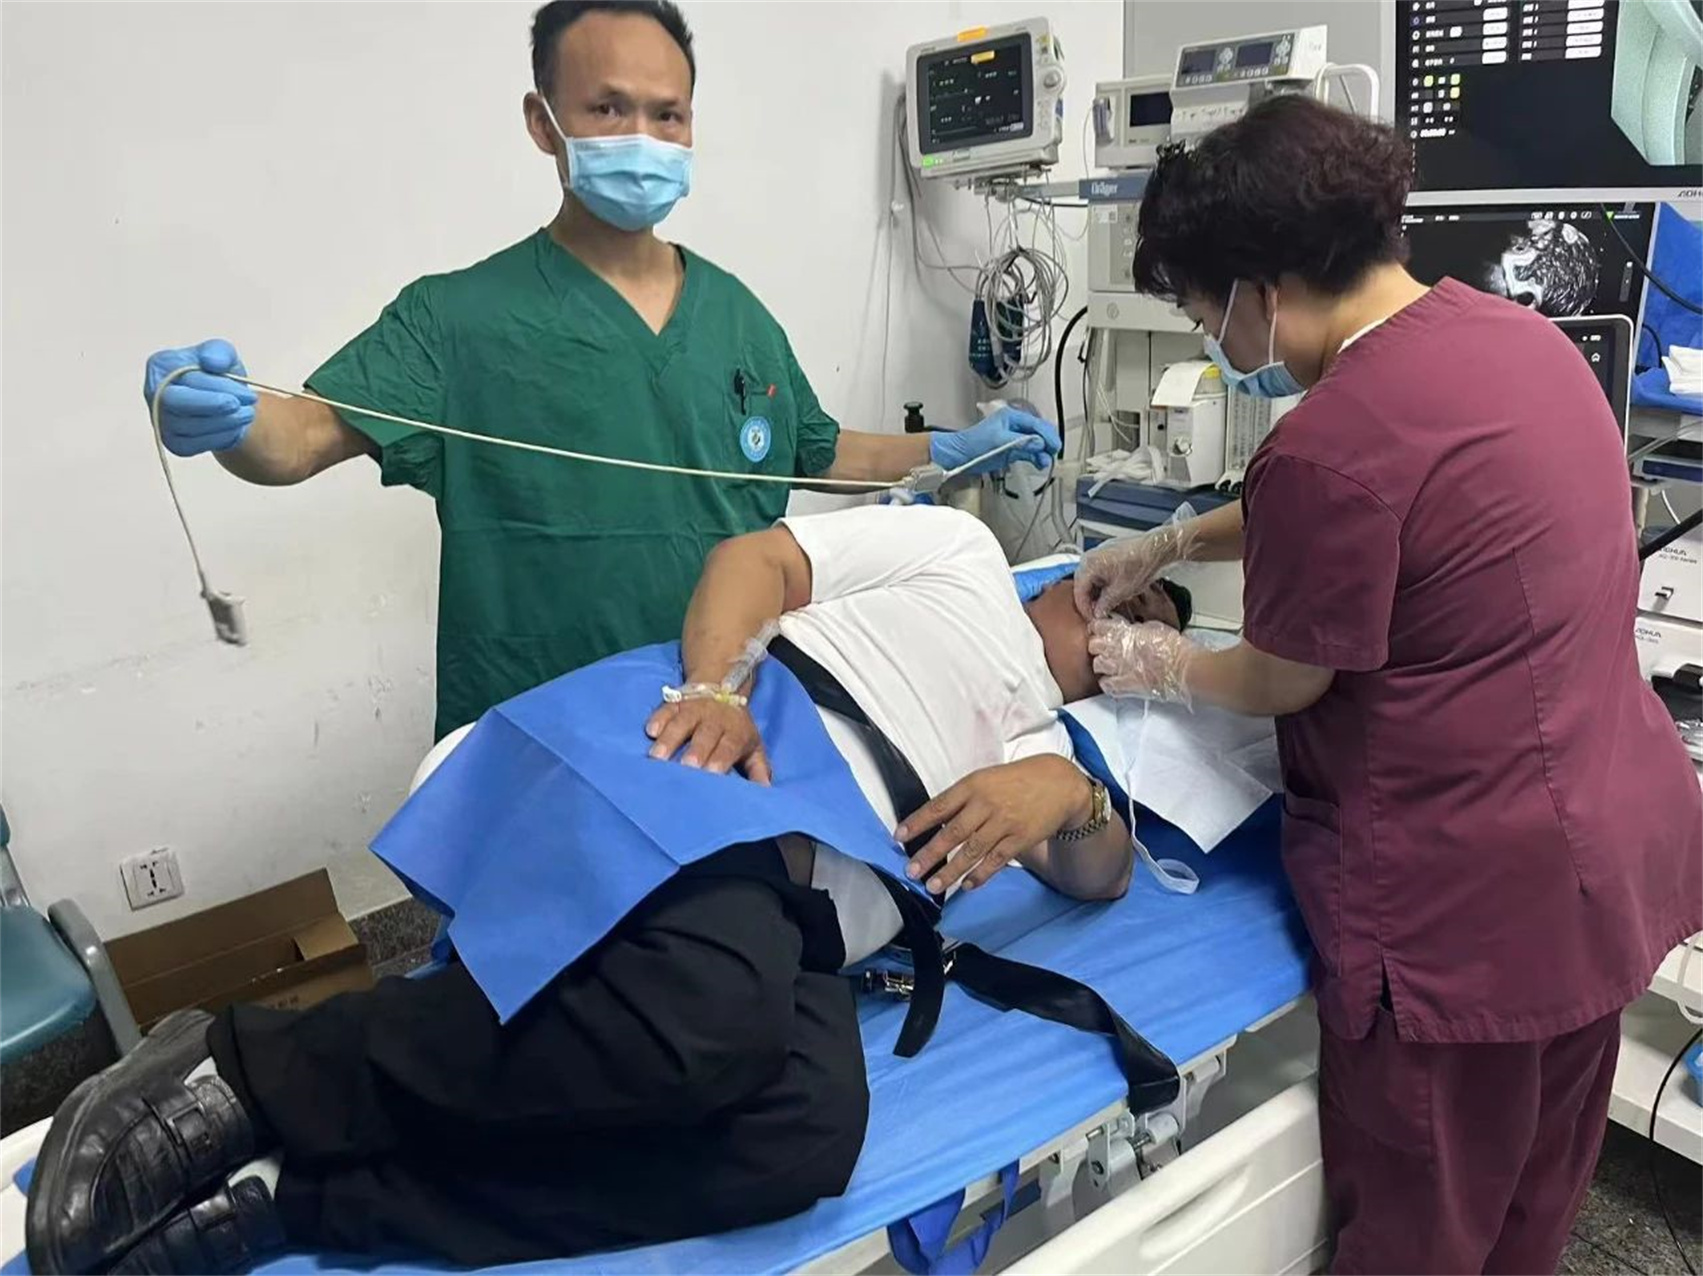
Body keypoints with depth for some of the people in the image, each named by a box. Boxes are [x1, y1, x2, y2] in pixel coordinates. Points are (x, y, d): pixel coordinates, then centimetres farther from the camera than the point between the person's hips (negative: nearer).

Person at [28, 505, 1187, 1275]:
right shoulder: (959, 548, 22)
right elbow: (754, 558, 10)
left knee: (807, 1137, -27)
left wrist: (1067, 798, -1)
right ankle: (246, 1073, -18)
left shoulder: (1039, 743, 37)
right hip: (722, 755, -5)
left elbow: (1102, 870, 23)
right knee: (710, 1014, -37)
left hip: (797, 913, 6)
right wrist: (715, 683, -11)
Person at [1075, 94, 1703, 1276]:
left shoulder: (1329, 444, -26)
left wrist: (1158, 668, 8)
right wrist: (1172, 543, 17)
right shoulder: (1517, 332, 2)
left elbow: (1285, 682, -11)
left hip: (1475, 897, -9)